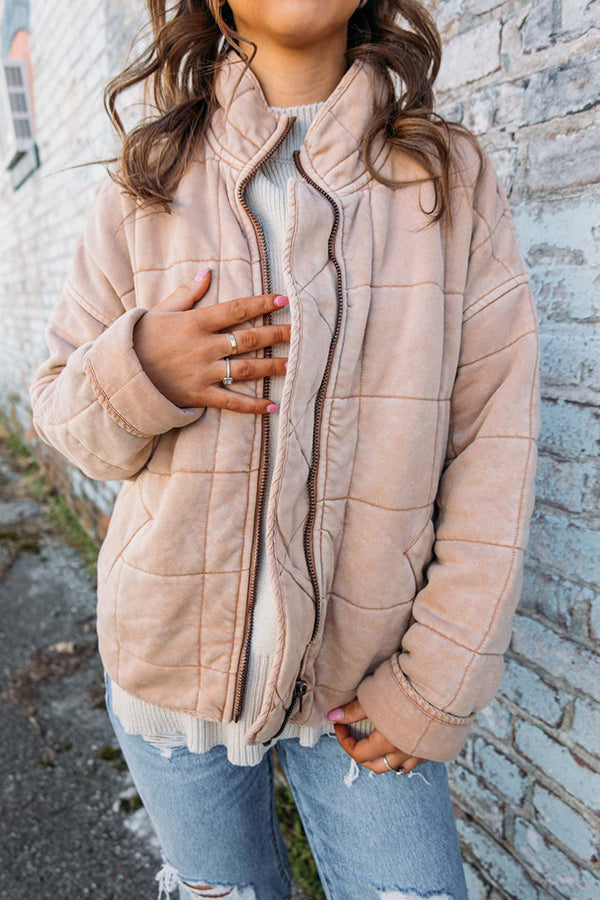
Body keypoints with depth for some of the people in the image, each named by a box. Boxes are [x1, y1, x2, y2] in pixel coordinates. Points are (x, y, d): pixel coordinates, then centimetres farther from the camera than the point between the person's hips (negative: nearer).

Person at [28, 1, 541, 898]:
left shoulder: (454, 177, -3)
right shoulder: (149, 182, 0)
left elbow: (494, 446, -7)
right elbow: (60, 404, 4)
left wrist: (436, 685, -9)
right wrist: (135, 371, -19)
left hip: (360, 680, -1)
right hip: (175, 658, 2)